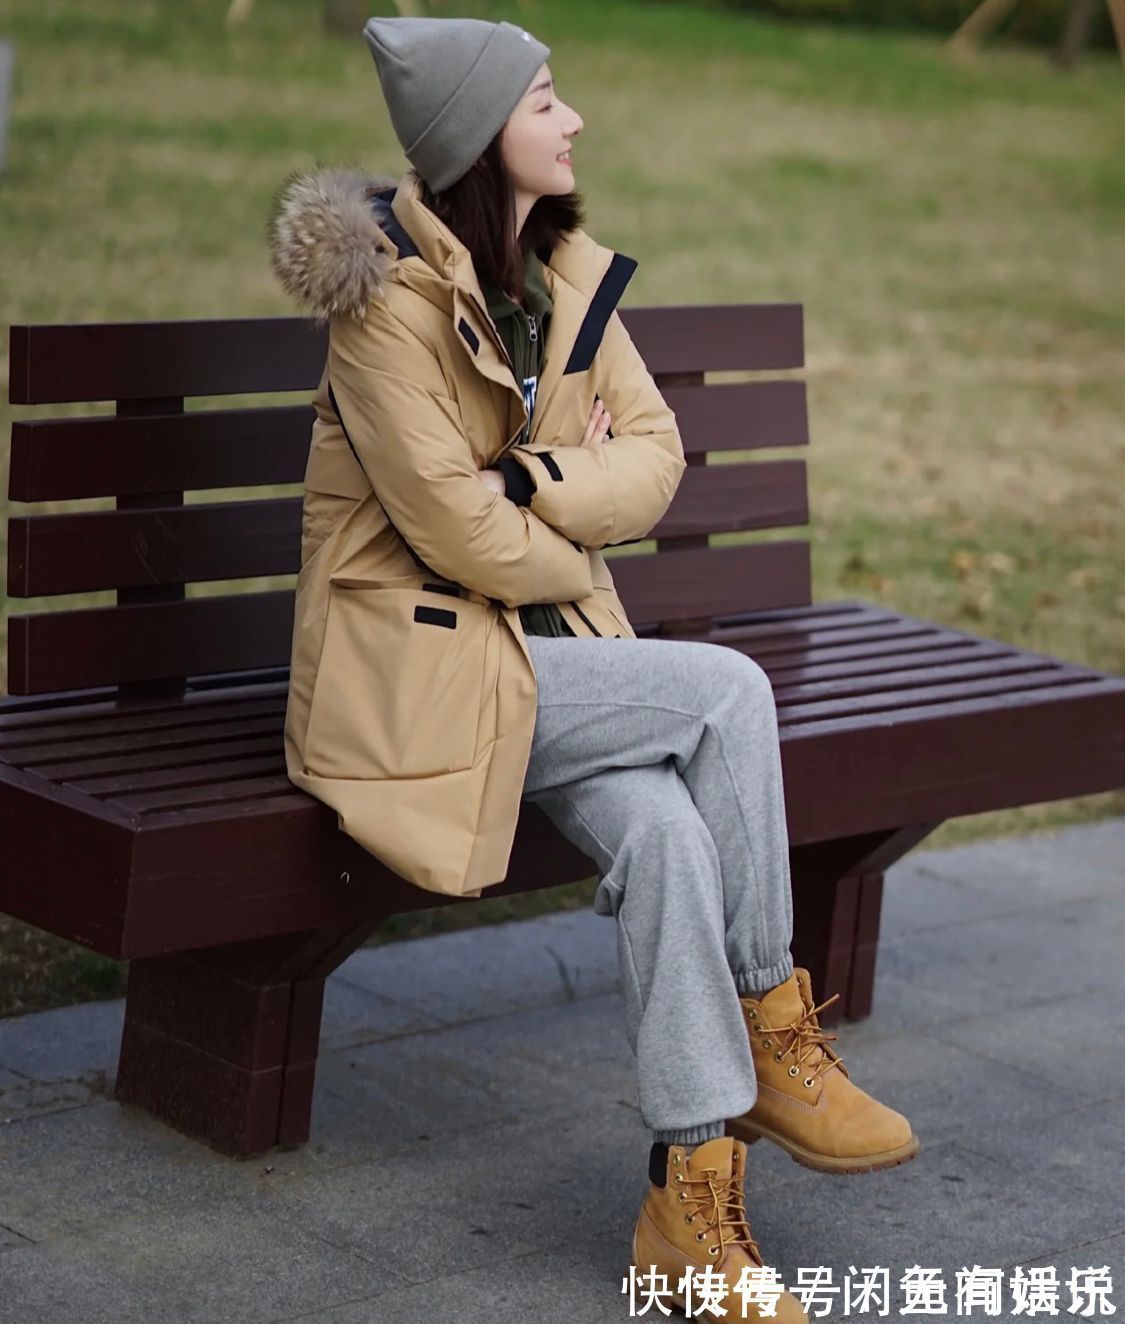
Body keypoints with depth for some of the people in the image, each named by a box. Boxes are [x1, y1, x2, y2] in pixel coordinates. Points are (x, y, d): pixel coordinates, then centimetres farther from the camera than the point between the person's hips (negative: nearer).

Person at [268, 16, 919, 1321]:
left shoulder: (572, 275, 7)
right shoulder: (393, 299, -16)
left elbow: (654, 455, 2)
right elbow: (458, 532, -19)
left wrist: (539, 481, -14)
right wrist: (581, 539, -3)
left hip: (549, 645, 6)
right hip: (417, 662, -6)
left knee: (664, 833, -23)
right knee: (726, 691, -22)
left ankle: (692, 1198, -16)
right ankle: (771, 1033, -6)